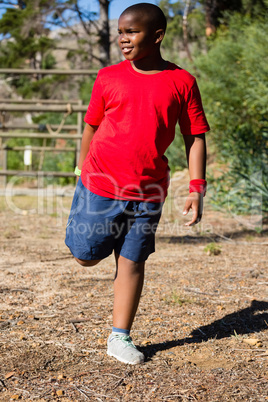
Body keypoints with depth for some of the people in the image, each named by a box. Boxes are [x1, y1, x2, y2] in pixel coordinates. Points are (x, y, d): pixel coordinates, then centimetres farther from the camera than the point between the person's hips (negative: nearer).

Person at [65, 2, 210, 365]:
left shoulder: (181, 82, -1)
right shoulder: (108, 78, 1)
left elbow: (195, 138, 1)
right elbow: (91, 127, 10)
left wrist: (196, 188, -6)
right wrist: (83, 174, 13)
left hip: (147, 192, 0)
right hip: (100, 184, 1)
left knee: (132, 262, 5)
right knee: (86, 256, 7)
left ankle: (120, 337, 18)